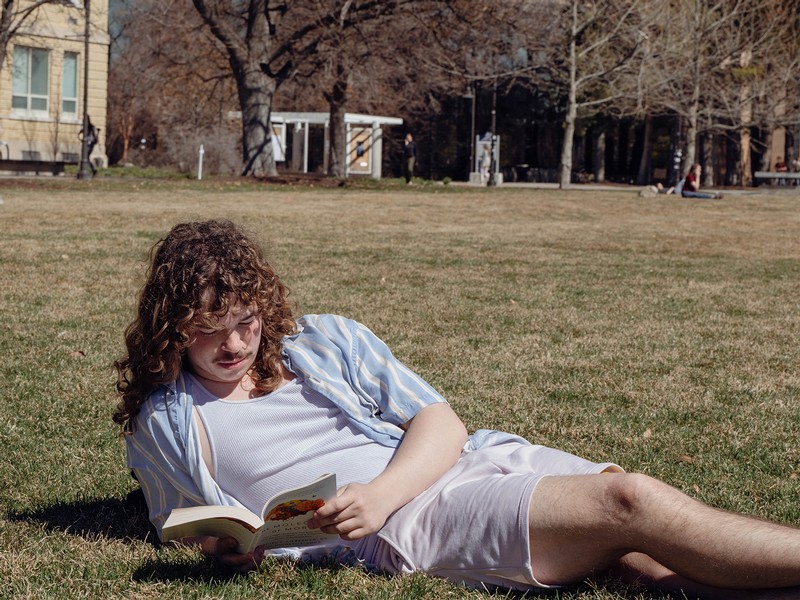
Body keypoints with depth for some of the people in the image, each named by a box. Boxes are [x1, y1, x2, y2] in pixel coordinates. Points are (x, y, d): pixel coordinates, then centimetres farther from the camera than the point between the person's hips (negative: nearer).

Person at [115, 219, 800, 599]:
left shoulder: (327, 340, 16)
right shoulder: (160, 422, 11)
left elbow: (440, 422, 8)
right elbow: (186, 533, 19)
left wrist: (381, 493, -13)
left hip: (472, 460, 5)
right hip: (403, 530, -4)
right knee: (631, 506, -24)